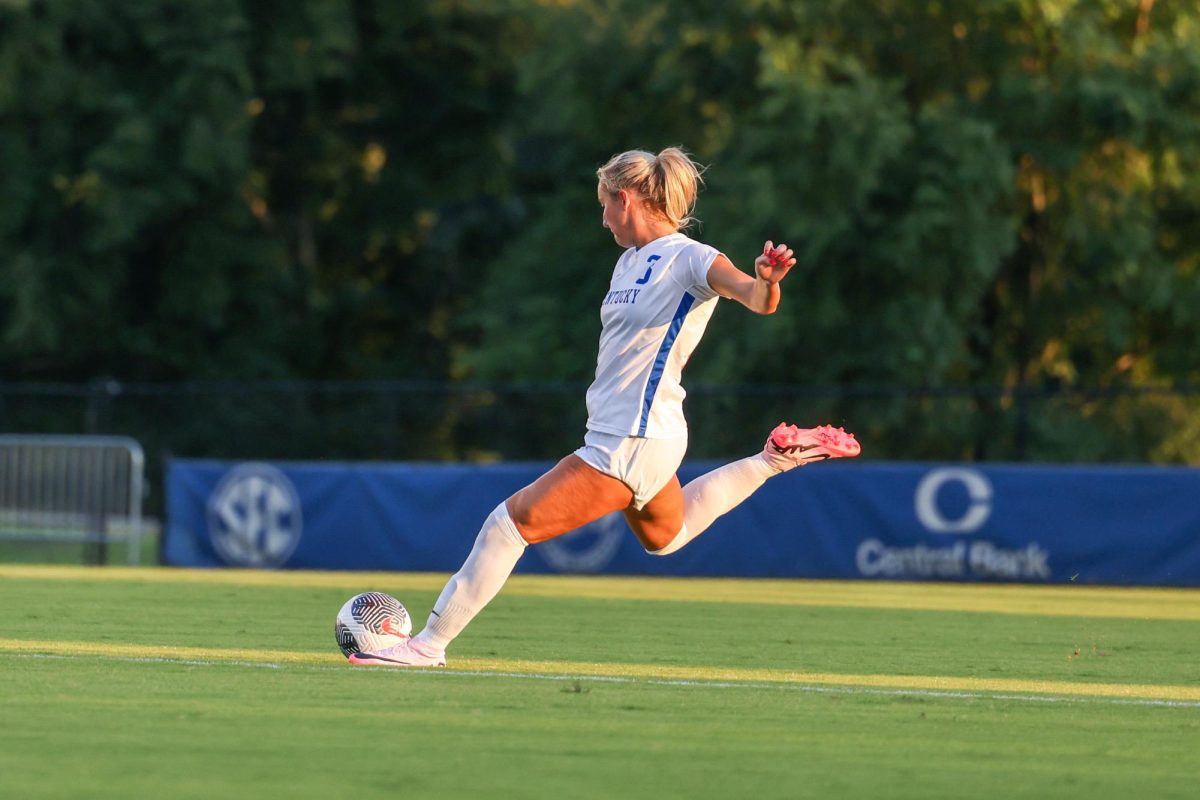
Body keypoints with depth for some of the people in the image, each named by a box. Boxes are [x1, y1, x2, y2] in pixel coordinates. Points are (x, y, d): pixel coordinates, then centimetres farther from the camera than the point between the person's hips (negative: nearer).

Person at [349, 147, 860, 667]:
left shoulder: (690, 259, -15)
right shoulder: (630, 261, 11)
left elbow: (757, 300, -31)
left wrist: (766, 280, -52)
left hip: (628, 448, -10)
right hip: (638, 439, 10)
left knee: (510, 522, -12)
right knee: (665, 538, 34)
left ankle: (430, 644, -7)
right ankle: (774, 460, 35)